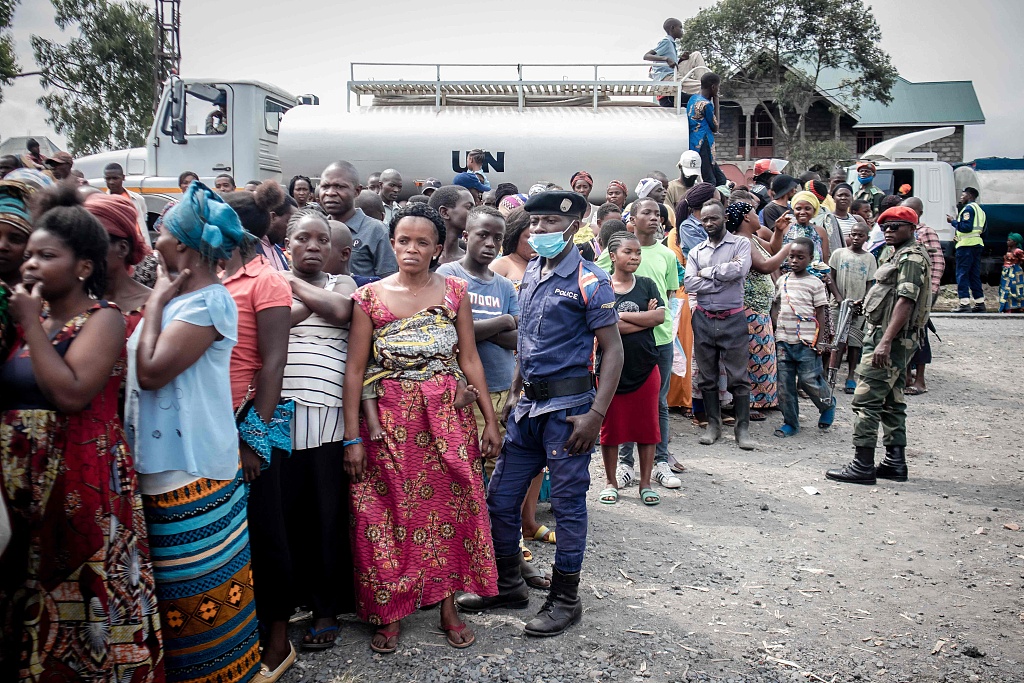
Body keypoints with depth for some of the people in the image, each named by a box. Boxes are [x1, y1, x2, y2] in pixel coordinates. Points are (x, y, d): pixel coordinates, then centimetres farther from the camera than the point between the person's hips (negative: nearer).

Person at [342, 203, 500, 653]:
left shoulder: (454, 291, 4)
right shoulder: (370, 297, -1)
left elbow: (470, 359, 5)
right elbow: (355, 370, -2)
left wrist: (489, 419, 2)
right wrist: (352, 437, -6)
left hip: (447, 417, 1)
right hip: (390, 421, -1)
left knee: (450, 507, 6)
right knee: (390, 513, 4)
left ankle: (448, 607, 22)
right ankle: (390, 613, 20)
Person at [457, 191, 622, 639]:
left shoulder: (589, 282, -10)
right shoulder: (530, 274, 11)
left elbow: (612, 352, -12)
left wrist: (596, 414, -18)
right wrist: (513, 394, 16)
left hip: (567, 407, -7)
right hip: (528, 404, 7)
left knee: (567, 503, 3)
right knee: (500, 497, 11)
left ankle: (565, 599, 19)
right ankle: (508, 585, 29)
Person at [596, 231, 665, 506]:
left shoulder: (647, 285, 6)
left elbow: (660, 317, -8)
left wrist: (622, 316, -12)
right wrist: (645, 318, -12)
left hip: (646, 366, 2)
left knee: (646, 426, 7)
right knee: (611, 426, 8)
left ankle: (645, 483, 19)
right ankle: (611, 482, 22)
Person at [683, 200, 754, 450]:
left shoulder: (740, 243, 1)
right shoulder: (696, 251, 9)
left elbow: (740, 269, -19)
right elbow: (689, 284, -6)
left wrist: (708, 272, -8)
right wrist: (723, 277, -11)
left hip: (733, 319, -3)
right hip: (703, 319, 3)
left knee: (738, 376, 0)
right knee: (706, 376, 9)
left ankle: (743, 427, 8)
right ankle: (713, 424, 20)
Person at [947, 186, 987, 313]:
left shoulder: (968, 208, -7)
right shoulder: (980, 210, 23)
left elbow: (966, 227, -20)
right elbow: (983, 231, 23)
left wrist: (953, 221, -8)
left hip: (967, 245, -9)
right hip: (978, 244, 9)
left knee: (962, 275, -9)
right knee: (975, 275, 12)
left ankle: (965, 303, -16)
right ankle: (980, 303, 11)